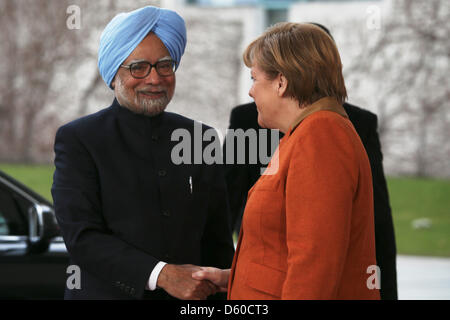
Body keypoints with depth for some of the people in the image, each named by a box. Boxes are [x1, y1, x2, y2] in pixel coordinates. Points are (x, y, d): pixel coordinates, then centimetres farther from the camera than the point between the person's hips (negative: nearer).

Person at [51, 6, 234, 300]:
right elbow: (82, 238, -14)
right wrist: (162, 275, -22)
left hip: (190, 302, 3)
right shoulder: (77, 140, -4)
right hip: (107, 293, -3)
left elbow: (217, 243, 9)